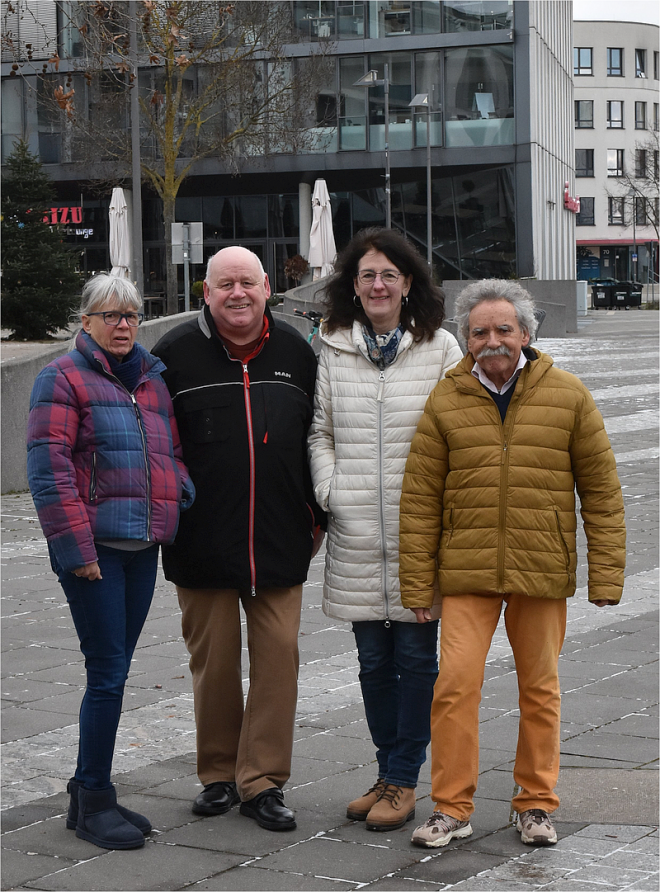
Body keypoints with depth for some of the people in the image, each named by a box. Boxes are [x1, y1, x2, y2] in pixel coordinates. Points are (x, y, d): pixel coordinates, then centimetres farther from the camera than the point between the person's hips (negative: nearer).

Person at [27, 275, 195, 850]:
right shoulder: (64, 378, -3)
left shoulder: (152, 380, 17)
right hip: (95, 548, -7)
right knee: (108, 671, -8)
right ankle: (93, 802, 3)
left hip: (142, 545, 7)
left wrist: (184, 499, 3)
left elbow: (172, 453, 24)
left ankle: (89, 795, 21)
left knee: (114, 670, 11)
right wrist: (76, 546, -16)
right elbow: (49, 468, -10)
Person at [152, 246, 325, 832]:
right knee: (213, 660, 6)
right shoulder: (176, 353, 0)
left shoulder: (296, 352, 8)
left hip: (281, 542, 2)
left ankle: (262, 781, 9)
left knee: (278, 655, -1)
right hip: (202, 542, -1)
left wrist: (319, 515, 14)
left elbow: (318, 439, 15)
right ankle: (219, 775, 21)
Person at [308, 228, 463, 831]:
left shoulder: (439, 349, 0)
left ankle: (403, 781, 12)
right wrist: (329, 492, 0)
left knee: (416, 656, 2)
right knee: (372, 659, 10)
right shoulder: (334, 350, 8)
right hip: (357, 533, 3)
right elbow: (319, 431, 14)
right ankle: (389, 772, 24)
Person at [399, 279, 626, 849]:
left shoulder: (568, 396, 0)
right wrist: (417, 585, 0)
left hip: (543, 570, 0)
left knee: (540, 689, 9)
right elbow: (420, 499, 2)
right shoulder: (446, 402, 1)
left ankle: (536, 803, 24)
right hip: (466, 571, 0)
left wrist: (607, 575, -2)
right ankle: (452, 808, 6)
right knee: (455, 683, -6)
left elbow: (602, 491, 3)